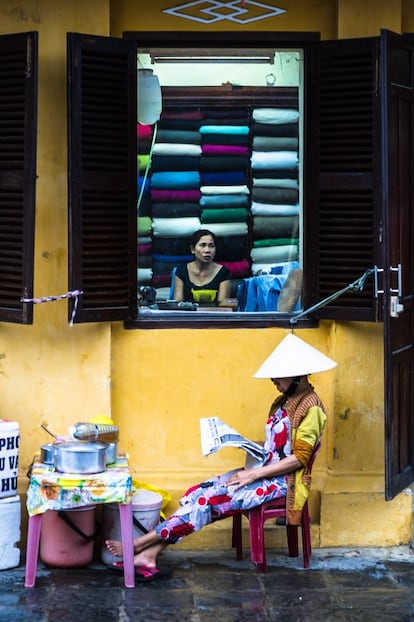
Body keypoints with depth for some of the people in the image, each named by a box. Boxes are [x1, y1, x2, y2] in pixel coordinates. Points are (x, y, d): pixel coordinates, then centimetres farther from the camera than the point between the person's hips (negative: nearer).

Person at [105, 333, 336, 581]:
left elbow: (299, 458, -18)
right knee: (200, 493, -11)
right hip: (264, 471, 9)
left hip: (283, 480, -8)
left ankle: (141, 543, -17)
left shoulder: (311, 407, -13)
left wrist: (254, 474, -19)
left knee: (211, 499, -21)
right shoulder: (282, 402, 14)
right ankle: (149, 555, -19)